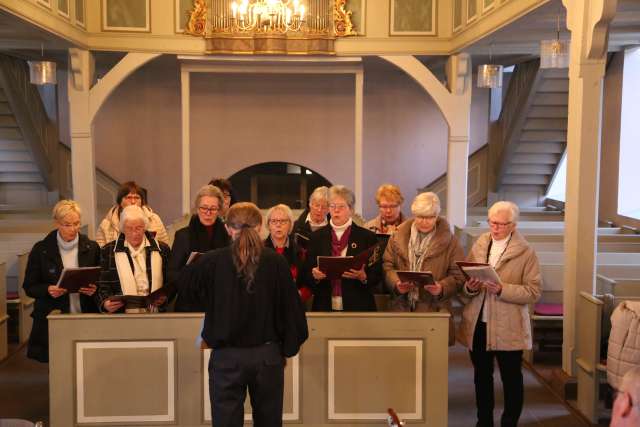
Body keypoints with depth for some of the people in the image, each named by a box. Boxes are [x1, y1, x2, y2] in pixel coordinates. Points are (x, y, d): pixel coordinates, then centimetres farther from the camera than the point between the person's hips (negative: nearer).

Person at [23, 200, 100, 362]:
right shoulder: (41, 250, 1)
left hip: (86, 317, 1)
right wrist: (48, 290, -14)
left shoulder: (91, 248, 5)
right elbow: (29, 287, 5)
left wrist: (94, 288, -9)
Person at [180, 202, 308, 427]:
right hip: (268, 355, 1)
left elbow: (188, 290, 10)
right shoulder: (276, 262, -9)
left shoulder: (210, 261, -9)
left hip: (226, 357, -1)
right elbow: (292, 308, -4)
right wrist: (287, 349, 9)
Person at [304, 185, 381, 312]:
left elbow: (377, 276, 1)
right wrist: (315, 275, -14)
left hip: (358, 307, -1)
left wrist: (363, 277, -18)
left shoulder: (367, 237, 2)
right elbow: (307, 276, 7)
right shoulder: (317, 237, 7)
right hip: (324, 307, 2)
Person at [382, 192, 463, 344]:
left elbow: (458, 275, 1)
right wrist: (396, 283, -10)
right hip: (401, 308, 2)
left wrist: (442, 288, -17)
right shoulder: (398, 237, 9)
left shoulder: (449, 241, 2)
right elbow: (387, 265, 8)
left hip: (434, 309, -1)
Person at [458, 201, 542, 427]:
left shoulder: (526, 252, -6)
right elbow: (463, 285, 10)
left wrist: (501, 289, -24)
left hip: (508, 328, -4)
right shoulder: (478, 245, 7)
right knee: (482, 378, 16)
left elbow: (533, 291, -12)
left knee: (511, 379, 9)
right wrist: (469, 288, -12)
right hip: (478, 324, 4)